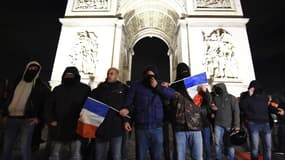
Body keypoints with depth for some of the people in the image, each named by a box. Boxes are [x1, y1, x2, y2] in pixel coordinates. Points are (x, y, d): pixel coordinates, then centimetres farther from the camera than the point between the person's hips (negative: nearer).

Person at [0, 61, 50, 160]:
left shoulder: (41, 86, 0)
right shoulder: (18, 82, 15)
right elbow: (9, 99, 21)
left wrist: (39, 117, -7)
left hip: (27, 120, -5)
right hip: (11, 118, 5)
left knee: (24, 147, -5)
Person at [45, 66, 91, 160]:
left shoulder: (84, 89, -2)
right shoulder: (57, 89, 8)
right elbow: (49, 106, 10)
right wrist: (51, 120, -1)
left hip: (76, 128, -3)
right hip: (58, 128, 3)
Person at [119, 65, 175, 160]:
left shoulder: (160, 84, 8)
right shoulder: (136, 85, 3)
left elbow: (172, 94, -5)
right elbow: (128, 102, 2)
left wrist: (157, 86, -11)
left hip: (157, 128, 1)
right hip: (140, 128, -1)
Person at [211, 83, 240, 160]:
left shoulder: (232, 98, -2)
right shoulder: (215, 98, 8)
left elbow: (236, 112, -7)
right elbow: (213, 108, 20)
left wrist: (236, 125, -13)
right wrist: (213, 108, -4)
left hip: (229, 125, -3)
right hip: (218, 125, 3)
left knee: (230, 144, 7)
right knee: (218, 144, 8)